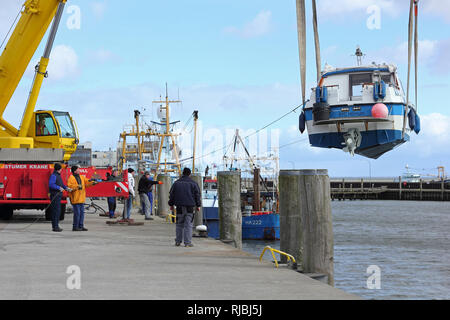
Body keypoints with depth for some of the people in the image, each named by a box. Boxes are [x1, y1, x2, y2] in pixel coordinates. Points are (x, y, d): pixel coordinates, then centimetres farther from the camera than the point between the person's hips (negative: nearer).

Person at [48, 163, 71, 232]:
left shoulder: (58, 175, 19)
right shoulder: (53, 176, -13)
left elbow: (61, 184, 24)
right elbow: (51, 184, -24)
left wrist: (66, 188, 7)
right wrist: (59, 188, -27)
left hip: (58, 195, 10)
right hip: (54, 195, -10)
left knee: (58, 211, 13)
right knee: (56, 210, -11)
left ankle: (55, 226, 19)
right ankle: (55, 226, -10)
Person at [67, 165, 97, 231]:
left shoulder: (82, 177, 15)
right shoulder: (71, 178, -7)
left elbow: (87, 182, 9)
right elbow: (69, 186, -17)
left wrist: (92, 183, -8)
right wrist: (77, 186, -24)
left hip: (81, 198, 8)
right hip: (75, 199, -8)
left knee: (82, 213, 9)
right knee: (77, 213, -8)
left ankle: (81, 226, 15)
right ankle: (75, 227, -1)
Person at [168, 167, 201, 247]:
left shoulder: (176, 183, 6)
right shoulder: (193, 183, 0)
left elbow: (171, 195, 10)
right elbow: (197, 195, 1)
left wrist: (171, 204, 19)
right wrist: (198, 205, 9)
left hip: (179, 206, 2)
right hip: (189, 207, -2)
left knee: (179, 224, 12)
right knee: (188, 225, -2)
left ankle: (178, 241, 14)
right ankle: (187, 242, -5)